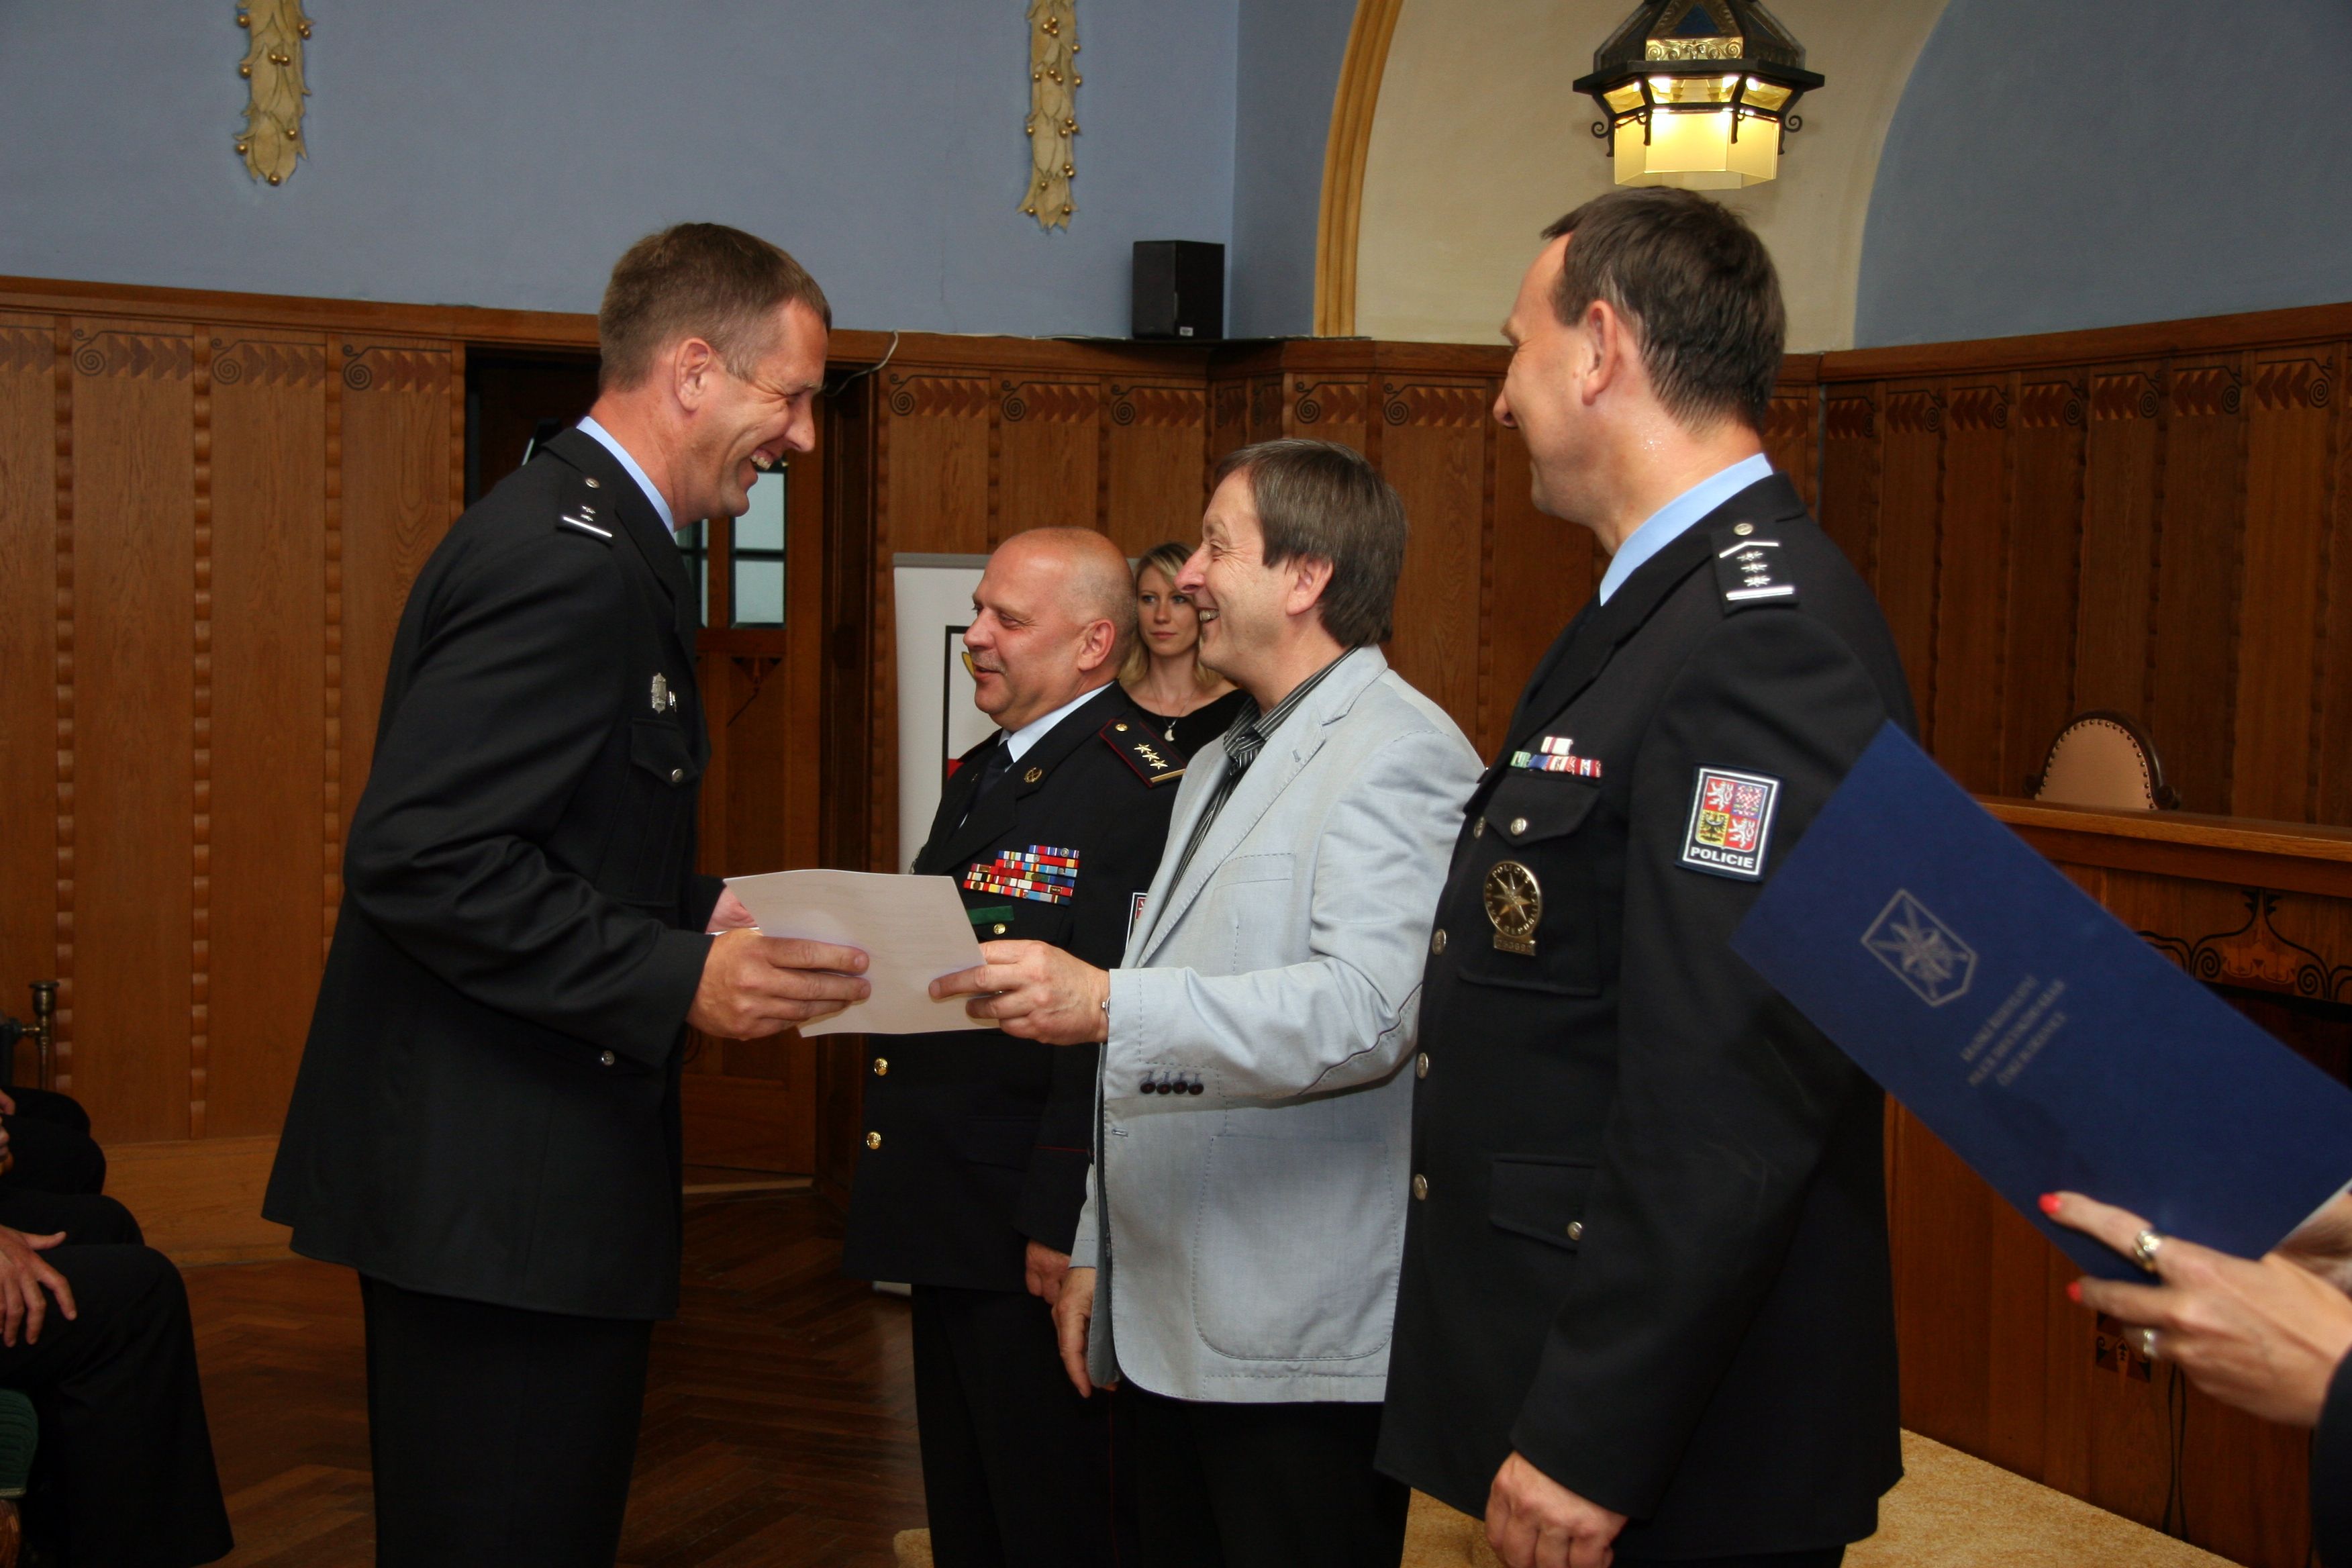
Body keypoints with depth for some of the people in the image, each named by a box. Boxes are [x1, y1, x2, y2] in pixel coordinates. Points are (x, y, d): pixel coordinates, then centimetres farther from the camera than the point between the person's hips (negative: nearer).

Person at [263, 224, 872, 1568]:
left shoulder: (591, 535, 15)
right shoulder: (572, 563, -18)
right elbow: (421, 859, -25)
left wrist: (704, 913, 10)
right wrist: (677, 979, -24)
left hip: (510, 1178, 11)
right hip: (499, 1194, -11)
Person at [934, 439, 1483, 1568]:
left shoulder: (1399, 755, -12)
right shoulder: (1221, 764, 19)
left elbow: (1365, 1011, -27)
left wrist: (1110, 1005, -35)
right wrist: (1098, 1251, 20)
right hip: (1169, 1325, 9)